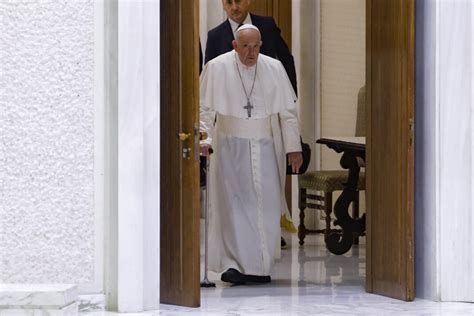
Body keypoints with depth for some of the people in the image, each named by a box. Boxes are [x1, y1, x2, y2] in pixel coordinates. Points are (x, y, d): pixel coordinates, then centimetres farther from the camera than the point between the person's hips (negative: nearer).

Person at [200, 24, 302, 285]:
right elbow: (205, 108, -1)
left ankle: (259, 266, 7)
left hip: (266, 147, 2)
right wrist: (204, 140, -14)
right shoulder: (216, 68, -2)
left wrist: (293, 147, 2)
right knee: (234, 204, -4)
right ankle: (234, 264, -1)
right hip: (231, 147, -2)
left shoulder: (274, 69, 3)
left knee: (266, 205, -1)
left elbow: (288, 112, 6)